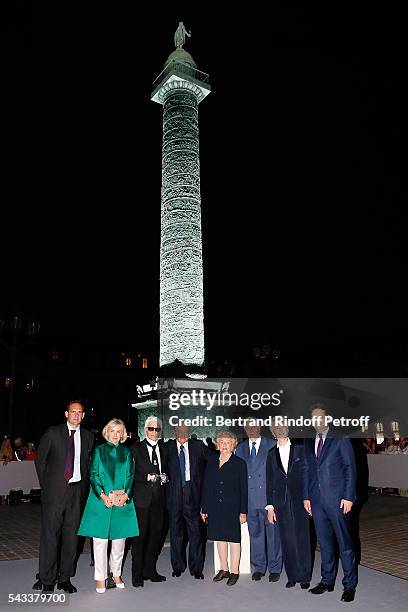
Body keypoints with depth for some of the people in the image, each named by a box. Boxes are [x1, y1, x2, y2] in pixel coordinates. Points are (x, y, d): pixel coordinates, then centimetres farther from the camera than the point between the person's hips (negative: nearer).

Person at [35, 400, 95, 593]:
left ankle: (65, 578, 20)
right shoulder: (53, 433, 0)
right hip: (54, 490, -3)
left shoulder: (88, 437, 7)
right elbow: (40, 460, 4)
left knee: (71, 534, 7)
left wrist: (84, 488, 6)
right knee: (50, 534, -1)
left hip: (76, 490, 3)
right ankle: (47, 581, 11)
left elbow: (89, 465, 12)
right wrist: (45, 485, 3)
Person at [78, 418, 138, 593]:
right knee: (100, 540, -1)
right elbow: (93, 475, -1)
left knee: (119, 540, 7)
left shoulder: (127, 452, 11)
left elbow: (130, 476, 7)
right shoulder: (99, 450, 5)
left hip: (122, 502, 2)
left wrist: (125, 495, -9)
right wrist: (103, 496, -13)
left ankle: (116, 574, 24)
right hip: (101, 501, -2)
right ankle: (100, 577, 11)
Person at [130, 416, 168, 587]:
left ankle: (149, 570, 23)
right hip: (142, 498, -4)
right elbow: (131, 473, -4)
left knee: (156, 534, 10)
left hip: (159, 498, 5)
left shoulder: (164, 449, 13)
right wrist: (147, 477, -15)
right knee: (139, 536, -2)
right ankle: (137, 574, 8)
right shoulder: (136, 448, 0)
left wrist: (165, 477, 0)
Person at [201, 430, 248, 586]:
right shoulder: (211, 461, 6)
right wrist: (204, 507, 4)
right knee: (220, 538, 12)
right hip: (215, 508, 4)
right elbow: (206, 485, 7)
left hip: (232, 508, -4)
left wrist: (243, 511, -8)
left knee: (234, 539, 4)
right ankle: (223, 570, 26)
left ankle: (234, 572, 17)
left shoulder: (239, 463, -3)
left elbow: (244, 489, -4)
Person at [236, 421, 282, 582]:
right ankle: (258, 567, 26)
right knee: (255, 533, 11)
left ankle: (274, 568, 17)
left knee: (273, 533, 3)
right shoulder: (240, 448, 10)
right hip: (249, 498, 3)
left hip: (269, 497, -3)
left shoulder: (272, 445, -1)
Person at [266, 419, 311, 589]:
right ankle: (292, 576, 18)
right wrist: (270, 507, 6)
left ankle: (305, 576, 14)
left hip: (299, 500, -2)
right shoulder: (272, 454, 7)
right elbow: (269, 482, 9)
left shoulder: (300, 449, 0)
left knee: (302, 539, 2)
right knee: (287, 541, 6)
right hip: (281, 502, 2)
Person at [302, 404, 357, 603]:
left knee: (344, 542, 3)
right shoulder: (308, 442, 11)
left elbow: (350, 468, -5)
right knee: (325, 543, 13)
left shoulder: (340, 439, -3)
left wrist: (348, 496, -10)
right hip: (317, 500, 4)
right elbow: (306, 470, 14)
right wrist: (306, 496, 8)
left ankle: (350, 584, 15)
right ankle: (327, 581, 25)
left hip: (337, 499, -4)